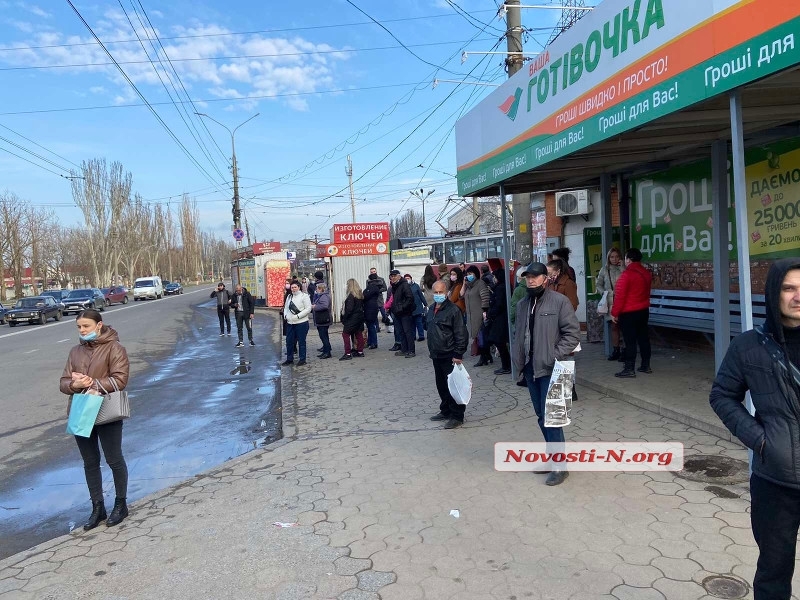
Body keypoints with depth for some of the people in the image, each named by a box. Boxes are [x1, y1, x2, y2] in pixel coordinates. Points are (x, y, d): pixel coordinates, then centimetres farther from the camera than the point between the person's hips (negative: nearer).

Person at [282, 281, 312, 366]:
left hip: (301, 323, -6)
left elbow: (308, 309, -11)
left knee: (301, 342, 1)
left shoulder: (304, 296, -5)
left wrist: (298, 316, -17)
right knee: (289, 341, 10)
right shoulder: (289, 297, 15)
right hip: (290, 323, 6)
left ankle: (302, 359, 11)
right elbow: (286, 307, 24)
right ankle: (289, 359, 23)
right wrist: (285, 315, 4)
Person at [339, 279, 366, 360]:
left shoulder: (351, 296, -17)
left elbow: (349, 309, -19)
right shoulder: (360, 295, 7)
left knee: (345, 334, -3)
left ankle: (348, 353, -7)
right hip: (360, 317, 8)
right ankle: (360, 351, 19)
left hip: (352, 318, -8)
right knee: (359, 334, 13)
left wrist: (344, 319, -14)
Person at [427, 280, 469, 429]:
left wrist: (458, 354, -18)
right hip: (436, 355, 8)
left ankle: (457, 416, 5)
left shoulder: (453, 310, -13)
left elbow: (461, 334, -15)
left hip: (449, 356, -8)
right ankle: (446, 411, 30)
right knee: (441, 385, 16)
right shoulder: (432, 309, 12)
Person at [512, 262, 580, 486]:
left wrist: (555, 356, -18)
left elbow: (573, 332, -11)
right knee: (541, 415, 15)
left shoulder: (559, 301, -9)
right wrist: (518, 358, 7)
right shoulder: (522, 304, 11)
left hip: (550, 369, -7)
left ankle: (560, 465, 4)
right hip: (530, 368, 7)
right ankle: (553, 455, 31)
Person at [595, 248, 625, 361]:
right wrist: (605, 292, -3)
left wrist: (622, 267, -13)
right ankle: (616, 350, 15)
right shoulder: (604, 270, 9)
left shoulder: (623, 269, 2)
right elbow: (598, 285, 14)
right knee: (614, 326, 8)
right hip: (610, 302, 2)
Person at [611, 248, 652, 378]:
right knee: (643, 338, 13)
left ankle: (629, 369, -2)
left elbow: (620, 296, -17)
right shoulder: (646, 273, 7)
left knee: (630, 341, -5)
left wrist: (614, 313, -10)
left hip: (629, 313, -8)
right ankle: (646, 365, 21)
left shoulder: (627, 274, -17)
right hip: (644, 311, 8)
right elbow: (646, 293, 17)